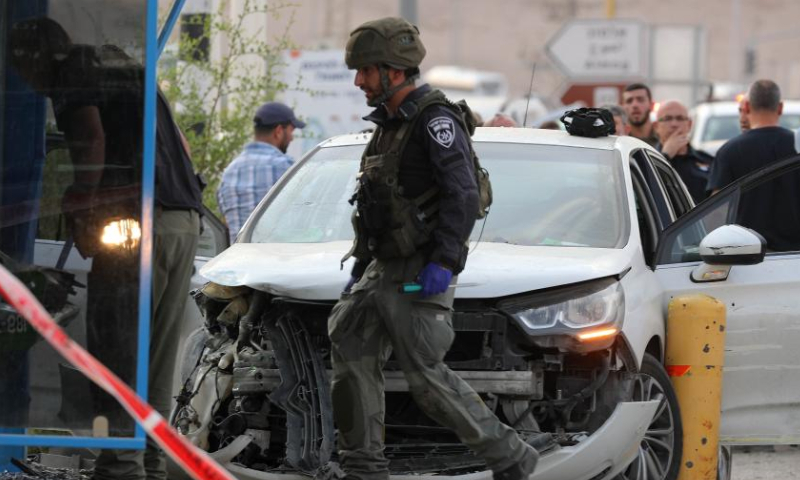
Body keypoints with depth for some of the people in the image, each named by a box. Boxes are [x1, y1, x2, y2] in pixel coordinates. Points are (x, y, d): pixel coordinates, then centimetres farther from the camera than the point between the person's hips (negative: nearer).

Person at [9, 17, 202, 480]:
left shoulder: (72, 76, 0)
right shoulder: (126, 64, 25)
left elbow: (92, 143, -17)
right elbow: (179, 143, 26)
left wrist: (77, 204, -5)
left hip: (135, 221, -8)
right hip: (186, 218, 8)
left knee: (116, 350, -6)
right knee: (158, 353, 12)